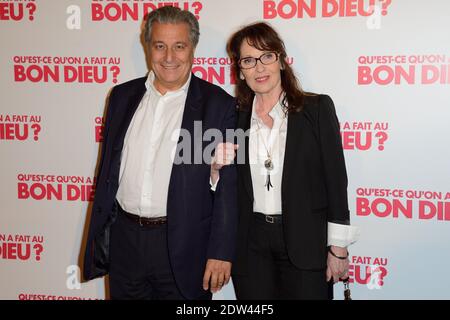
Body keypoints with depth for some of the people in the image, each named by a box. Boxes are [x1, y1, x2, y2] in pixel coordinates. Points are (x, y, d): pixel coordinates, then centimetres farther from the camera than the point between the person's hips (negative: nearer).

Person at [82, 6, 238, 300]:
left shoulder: (219, 104, -7)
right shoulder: (123, 96, 6)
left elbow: (227, 187, -7)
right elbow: (107, 168, 11)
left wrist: (221, 253, -10)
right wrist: (97, 236, 11)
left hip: (183, 245, -4)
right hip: (125, 241, 4)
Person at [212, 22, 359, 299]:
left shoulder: (317, 108, -5)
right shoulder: (236, 117, 4)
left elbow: (336, 178, -6)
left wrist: (338, 248, -7)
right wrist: (217, 169, -10)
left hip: (305, 242, -3)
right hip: (251, 244, 3)